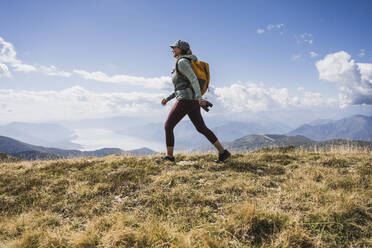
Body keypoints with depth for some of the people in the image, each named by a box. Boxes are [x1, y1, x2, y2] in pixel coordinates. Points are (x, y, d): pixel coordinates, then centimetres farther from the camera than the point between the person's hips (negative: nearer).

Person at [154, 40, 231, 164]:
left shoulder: (182, 62, -6)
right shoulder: (183, 64, 24)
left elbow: (194, 80, -19)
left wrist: (199, 98, -29)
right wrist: (168, 98, 25)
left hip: (186, 100, -10)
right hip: (192, 101, 10)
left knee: (168, 126, -1)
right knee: (201, 128, 11)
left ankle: (169, 156, 5)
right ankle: (222, 152, 11)